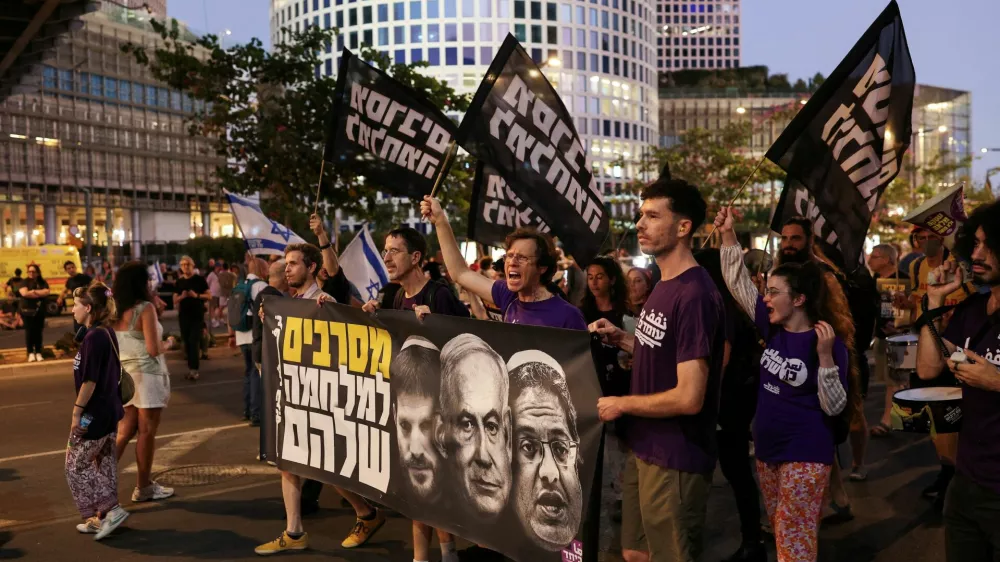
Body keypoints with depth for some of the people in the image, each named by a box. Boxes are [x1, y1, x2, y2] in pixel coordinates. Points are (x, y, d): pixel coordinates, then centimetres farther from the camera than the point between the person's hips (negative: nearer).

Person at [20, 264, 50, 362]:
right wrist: (40, 294, -12)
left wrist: (33, 291, -12)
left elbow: (46, 292, -8)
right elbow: (24, 293, -16)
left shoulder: (42, 283, 9)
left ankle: (38, 353, 8)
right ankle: (30, 353, 0)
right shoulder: (24, 283, 2)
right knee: (29, 331, -4)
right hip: (27, 311, -2)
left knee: (38, 331, 3)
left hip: (40, 311, 2)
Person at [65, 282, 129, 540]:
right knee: (104, 464, 14)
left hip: (95, 412, -9)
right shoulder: (108, 333, 8)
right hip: (110, 409, 9)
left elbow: (89, 380, -21)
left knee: (75, 466, 2)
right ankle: (102, 518, 22)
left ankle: (111, 509, -2)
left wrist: (77, 412, -14)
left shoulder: (93, 338, -20)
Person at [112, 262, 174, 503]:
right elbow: (153, 349, -18)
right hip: (146, 375, -6)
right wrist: (167, 343, 1)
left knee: (124, 431, 13)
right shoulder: (145, 308, -15)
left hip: (125, 374, 6)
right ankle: (144, 488, 15)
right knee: (146, 432, 5)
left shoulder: (116, 310, 5)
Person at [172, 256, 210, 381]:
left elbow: (209, 296, -2)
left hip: (197, 315, -4)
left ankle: (194, 369, -12)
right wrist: (181, 296, -11)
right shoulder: (179, 282, 10)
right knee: (187, 342, 8)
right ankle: (191, 367, 16)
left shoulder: (200, 279, -1)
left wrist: (196, 295, -18)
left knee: (194, 342, -10)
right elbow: (175, 300, 11)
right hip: (183, 316, 4)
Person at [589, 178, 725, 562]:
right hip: (644, 449, 9)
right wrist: (621, 339, 4)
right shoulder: (664, 285, 9)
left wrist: (621, 404, -15)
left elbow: (689, 398, -26)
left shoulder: (694, 295, -23)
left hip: (674, 460, -9)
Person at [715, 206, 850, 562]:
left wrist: (826, 355, -30)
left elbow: (834, 407, -18)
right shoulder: (773, 328, 1)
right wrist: (728, 236, -5)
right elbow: (738, 282, 4)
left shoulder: (829, 342, -16)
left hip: (805, 455, -7)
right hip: (768, 449, 7)